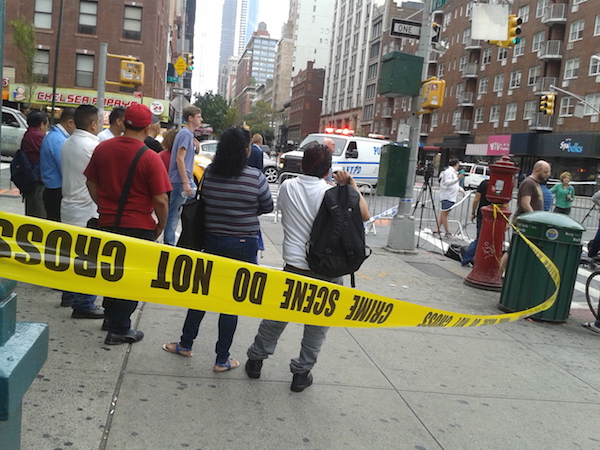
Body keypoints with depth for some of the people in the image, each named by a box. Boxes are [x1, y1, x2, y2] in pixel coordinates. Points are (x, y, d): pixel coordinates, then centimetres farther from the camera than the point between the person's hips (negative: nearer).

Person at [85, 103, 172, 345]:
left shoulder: (102, 148, -2)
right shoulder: (150, 158, -18)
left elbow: (92, 184, 8)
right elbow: (160, 200, -17)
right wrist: (161, 225, 0)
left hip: (107, 223, 5)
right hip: (139, 226, -5)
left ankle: (111, 316, 38)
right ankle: (119, 329, 17)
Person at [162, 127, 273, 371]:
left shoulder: (209, 173, -5)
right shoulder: (255, 177, -13)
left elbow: (205, 200, 7)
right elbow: (267, 207, -1)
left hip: (212, 241, 3)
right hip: (244, 245, -3)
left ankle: (185, 344, 33)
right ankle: (222, 359, 17)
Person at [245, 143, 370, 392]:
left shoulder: (287, 187, -1)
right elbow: (364, 215, -3)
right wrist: (351, 184, 2)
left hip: (294, 268, 2)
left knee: (276, 316, 20)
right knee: (317, 326, 15)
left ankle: (256, 359, 34)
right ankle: (302, 373, 23)